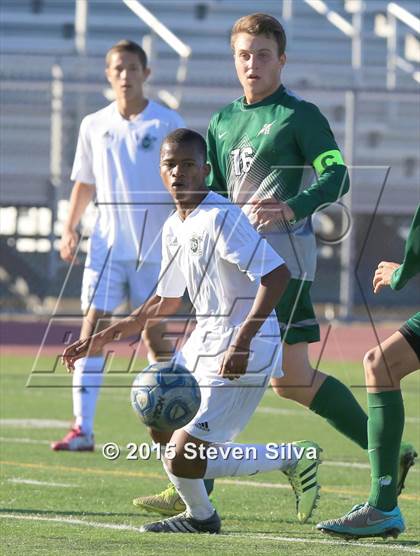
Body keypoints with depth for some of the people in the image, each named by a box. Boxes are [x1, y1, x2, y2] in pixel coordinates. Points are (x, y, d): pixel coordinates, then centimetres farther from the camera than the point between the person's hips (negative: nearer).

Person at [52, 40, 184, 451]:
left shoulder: (167, 124, -1)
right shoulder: (94, 125, 8)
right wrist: (69, 228, 5)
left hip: (155, 248, -2)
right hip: (107, 244, 2)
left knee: (156, 335, 3)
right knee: (93, 327, -9)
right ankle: (82, 429, -13)